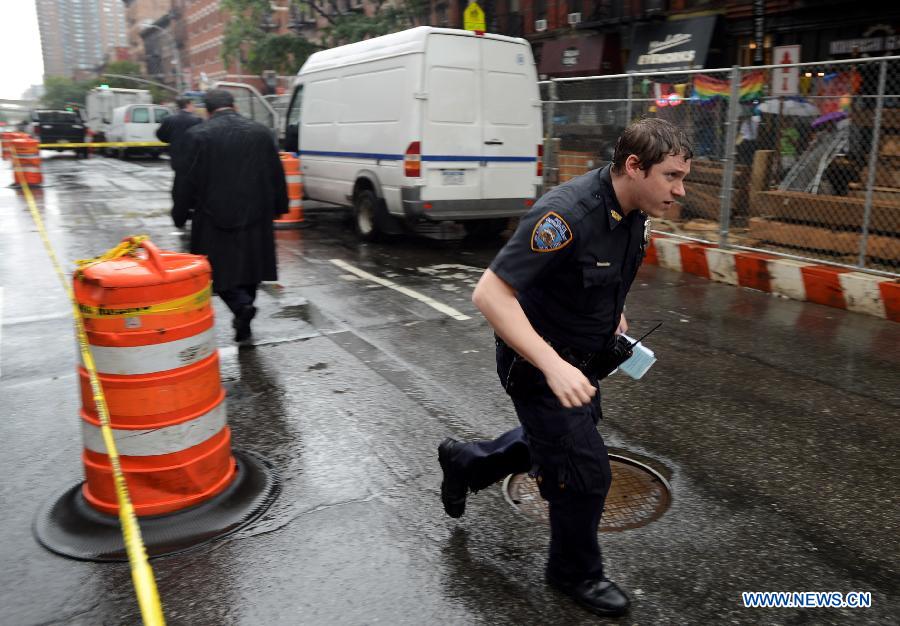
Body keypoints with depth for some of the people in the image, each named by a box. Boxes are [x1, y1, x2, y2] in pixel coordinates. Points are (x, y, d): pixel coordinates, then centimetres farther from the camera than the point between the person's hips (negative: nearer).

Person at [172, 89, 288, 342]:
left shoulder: (197, 135, -6)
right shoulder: (261, 132, 2)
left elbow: (185, 181, -4)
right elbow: (277, 174, 8)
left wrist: (180, 214, 7)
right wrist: (279, 206, 19)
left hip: (215, 216, -3)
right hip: (255, 215, 3)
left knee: (222, 268, 7)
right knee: (249, 264, 15)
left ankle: (242, 306, -16)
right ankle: (243, 318, 24)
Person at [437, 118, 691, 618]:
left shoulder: (635, 212, -4)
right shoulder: (569, 214, -31)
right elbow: (490, 294, -34)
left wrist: (613, 313, 9)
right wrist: (552, 365, -40)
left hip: (581, 356, 9)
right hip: (538, 362, -9)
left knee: (562, 439, 27)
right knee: (586, 470, 1)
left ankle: (465, 462, 48)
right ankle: (576, 573, 29)